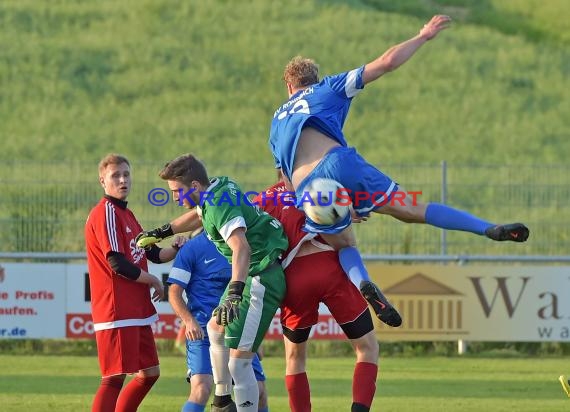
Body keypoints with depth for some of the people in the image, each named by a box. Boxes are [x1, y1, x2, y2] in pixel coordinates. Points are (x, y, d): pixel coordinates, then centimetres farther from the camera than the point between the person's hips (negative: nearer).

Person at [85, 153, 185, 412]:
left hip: (138, 310, 10)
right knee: (115, 377, -13)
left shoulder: (126, 215, 19)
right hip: (117, 311, -10)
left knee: (150, 373, 15)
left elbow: (154, 253, 22)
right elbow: (117, 263, -19)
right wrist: (154, 281, -6)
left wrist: (177, 249, 1)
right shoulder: (106, 213, -12)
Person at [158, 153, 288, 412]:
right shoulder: (220, 187, 6)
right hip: (251, 273, 11)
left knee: (238, 361, -16)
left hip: (261, 277, -11)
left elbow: (242, 248, -38)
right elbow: (197, 216, 31)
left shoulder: (219, 205, -23)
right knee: (216, 328, 29)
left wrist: (234, 293, -48)